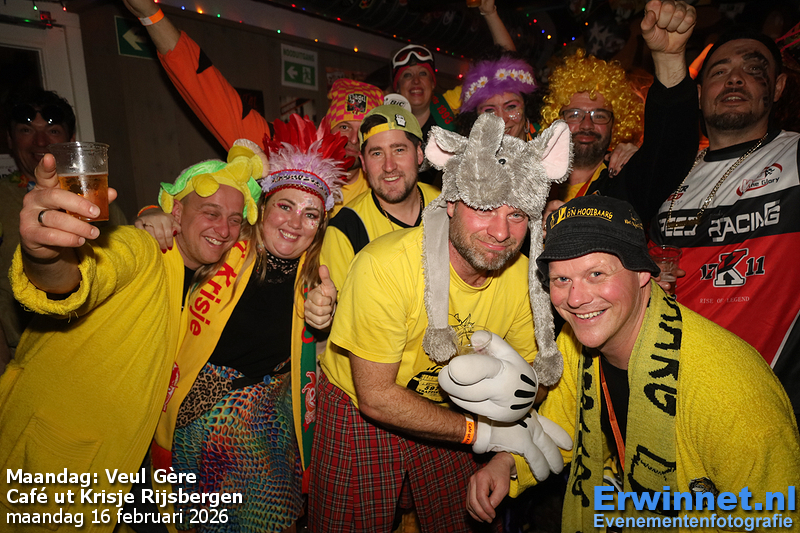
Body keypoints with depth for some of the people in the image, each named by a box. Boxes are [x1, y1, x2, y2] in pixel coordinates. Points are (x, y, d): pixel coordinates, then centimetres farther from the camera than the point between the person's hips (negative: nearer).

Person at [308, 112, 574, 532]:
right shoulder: (384, 265, -33)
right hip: (357, 410, -3)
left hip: (445, 411, 4)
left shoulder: (520, 274, -17)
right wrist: (484, 433, -25)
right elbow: (375, 397, -26)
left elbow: (529, 367, -2)